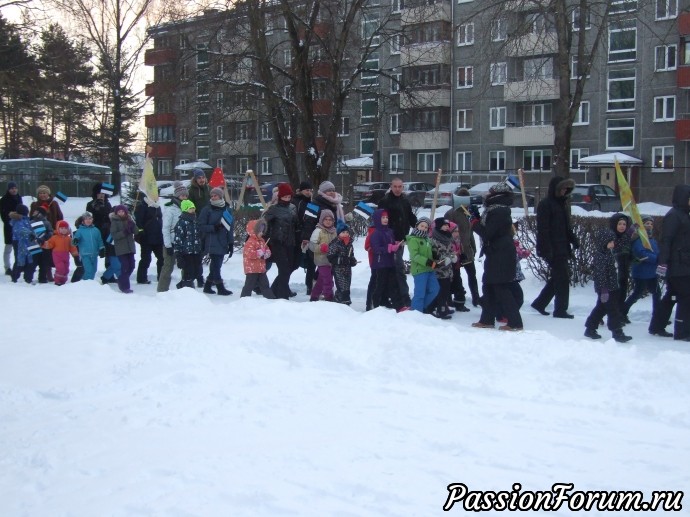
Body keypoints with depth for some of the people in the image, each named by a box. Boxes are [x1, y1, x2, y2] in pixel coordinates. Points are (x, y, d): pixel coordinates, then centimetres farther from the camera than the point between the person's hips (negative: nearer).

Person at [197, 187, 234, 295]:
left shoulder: (227, 209, 10)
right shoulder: (207, 209, -3)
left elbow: (230, 227, 12)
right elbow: (201, 226, -5)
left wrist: (231, 243, 8)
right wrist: (213, 227, -19)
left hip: (223, 243, 5)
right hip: (212, 243, -5)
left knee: (216, 265, 9)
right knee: (216, 265, -6)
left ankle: (207, 286, 22)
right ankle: (220, 288, 2)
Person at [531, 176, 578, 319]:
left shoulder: (563, 203, 16)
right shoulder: (545, 204, -11)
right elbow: (543, 229, -17)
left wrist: (574, 241, 10)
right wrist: (547, 250, -22)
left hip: (562, 248, 9)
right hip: (552, 250, -9)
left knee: (557, 278, 13)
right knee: (562, 279, -4)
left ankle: (539, 303, 23)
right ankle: (560, 309, 5)